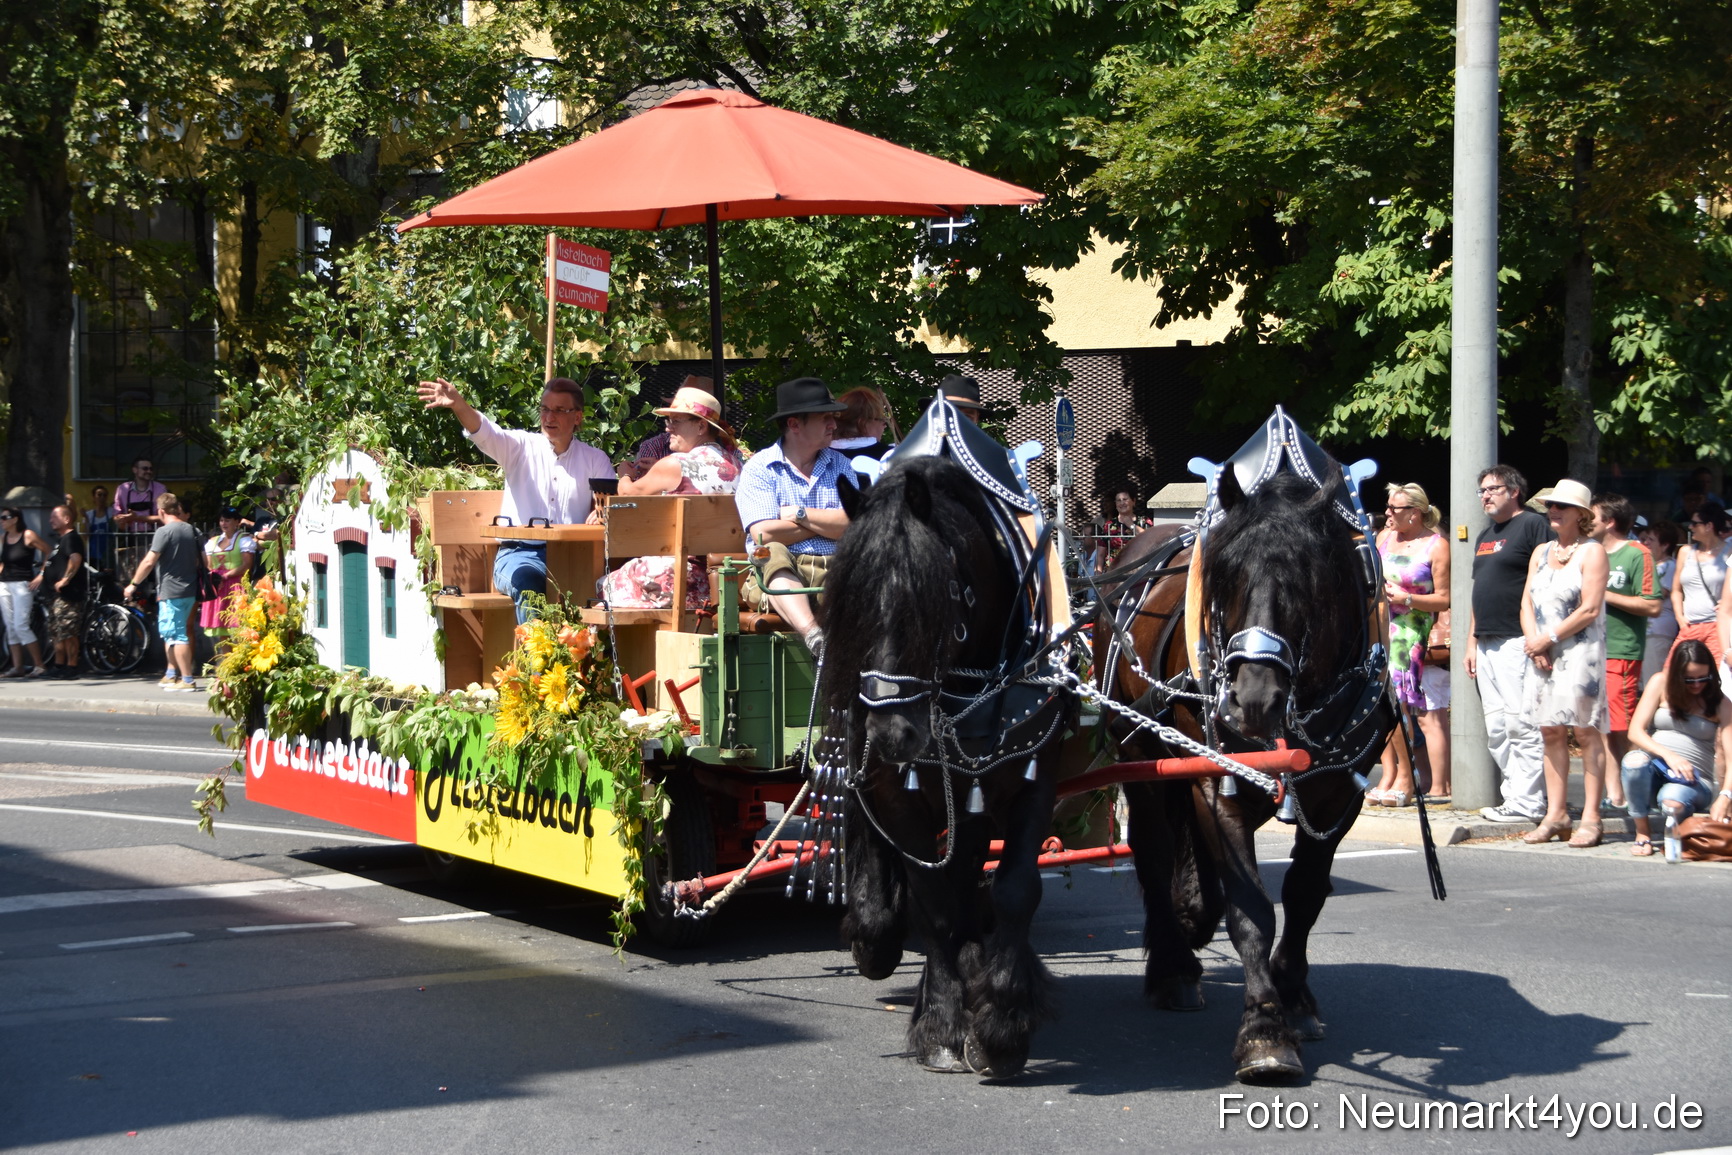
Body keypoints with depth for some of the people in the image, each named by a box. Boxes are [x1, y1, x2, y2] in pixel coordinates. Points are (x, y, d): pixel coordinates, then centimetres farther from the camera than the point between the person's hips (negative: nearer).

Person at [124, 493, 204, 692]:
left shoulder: (164, 531, -14)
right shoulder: (191, 530, 10)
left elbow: (149, 562, -16)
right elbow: (199, 561, 17)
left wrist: (133, 584, -6)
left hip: (171, 591, -8)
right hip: (190, 591, 8)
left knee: (176, 635, -6)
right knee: (168, 632, 21)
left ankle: (187, 680, -7)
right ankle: (172, 673, 26)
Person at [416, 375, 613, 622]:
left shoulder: (595, 460, 15)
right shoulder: (521, 447, 10)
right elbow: (485, 432, -8)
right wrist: (458, 405, -29)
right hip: (520, 553, -1)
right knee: (526, 579, -36)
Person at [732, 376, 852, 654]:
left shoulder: (840, 465, 18)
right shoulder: (759, 469, 5)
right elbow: (765, 535, -10)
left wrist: (801, 515, -2)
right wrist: (826, 523, 1)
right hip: (779, 578, -3)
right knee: (773, 555, -35)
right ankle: (814, 636, -55)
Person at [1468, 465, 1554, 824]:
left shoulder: (1533, 525, -5)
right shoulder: (1484, 536, 22)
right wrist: (1472, 642, 20)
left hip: (1517, 643, -9)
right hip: (1487, 644, 9)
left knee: (1522, 725, -9)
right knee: (1496, 729, 9)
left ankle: (1526, 802, -7)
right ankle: (1515, 793, 14)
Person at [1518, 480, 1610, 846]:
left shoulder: (1592, 552, -2)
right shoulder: (1541, 552, 18)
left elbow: (1590, 609, -10)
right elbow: (1527, 601, 13)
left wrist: (1550, 638, -10)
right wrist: (1533, 641, -3)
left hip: (1580, 651, -6)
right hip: (1542, 653, 6)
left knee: (1586, 732, -8)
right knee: (1551, 732, 4)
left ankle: (1590, 819, -8)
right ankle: (1555, 814, 7)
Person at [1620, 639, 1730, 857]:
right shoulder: (1661, 683, 2)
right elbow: (1635, 732, -4)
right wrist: (1668, 755, -22)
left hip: (1694, 780, -1)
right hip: (1656, 770, 1)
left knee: (1672, 802, -37)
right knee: (1635, 760, -35)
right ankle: (1642, 833, -15)